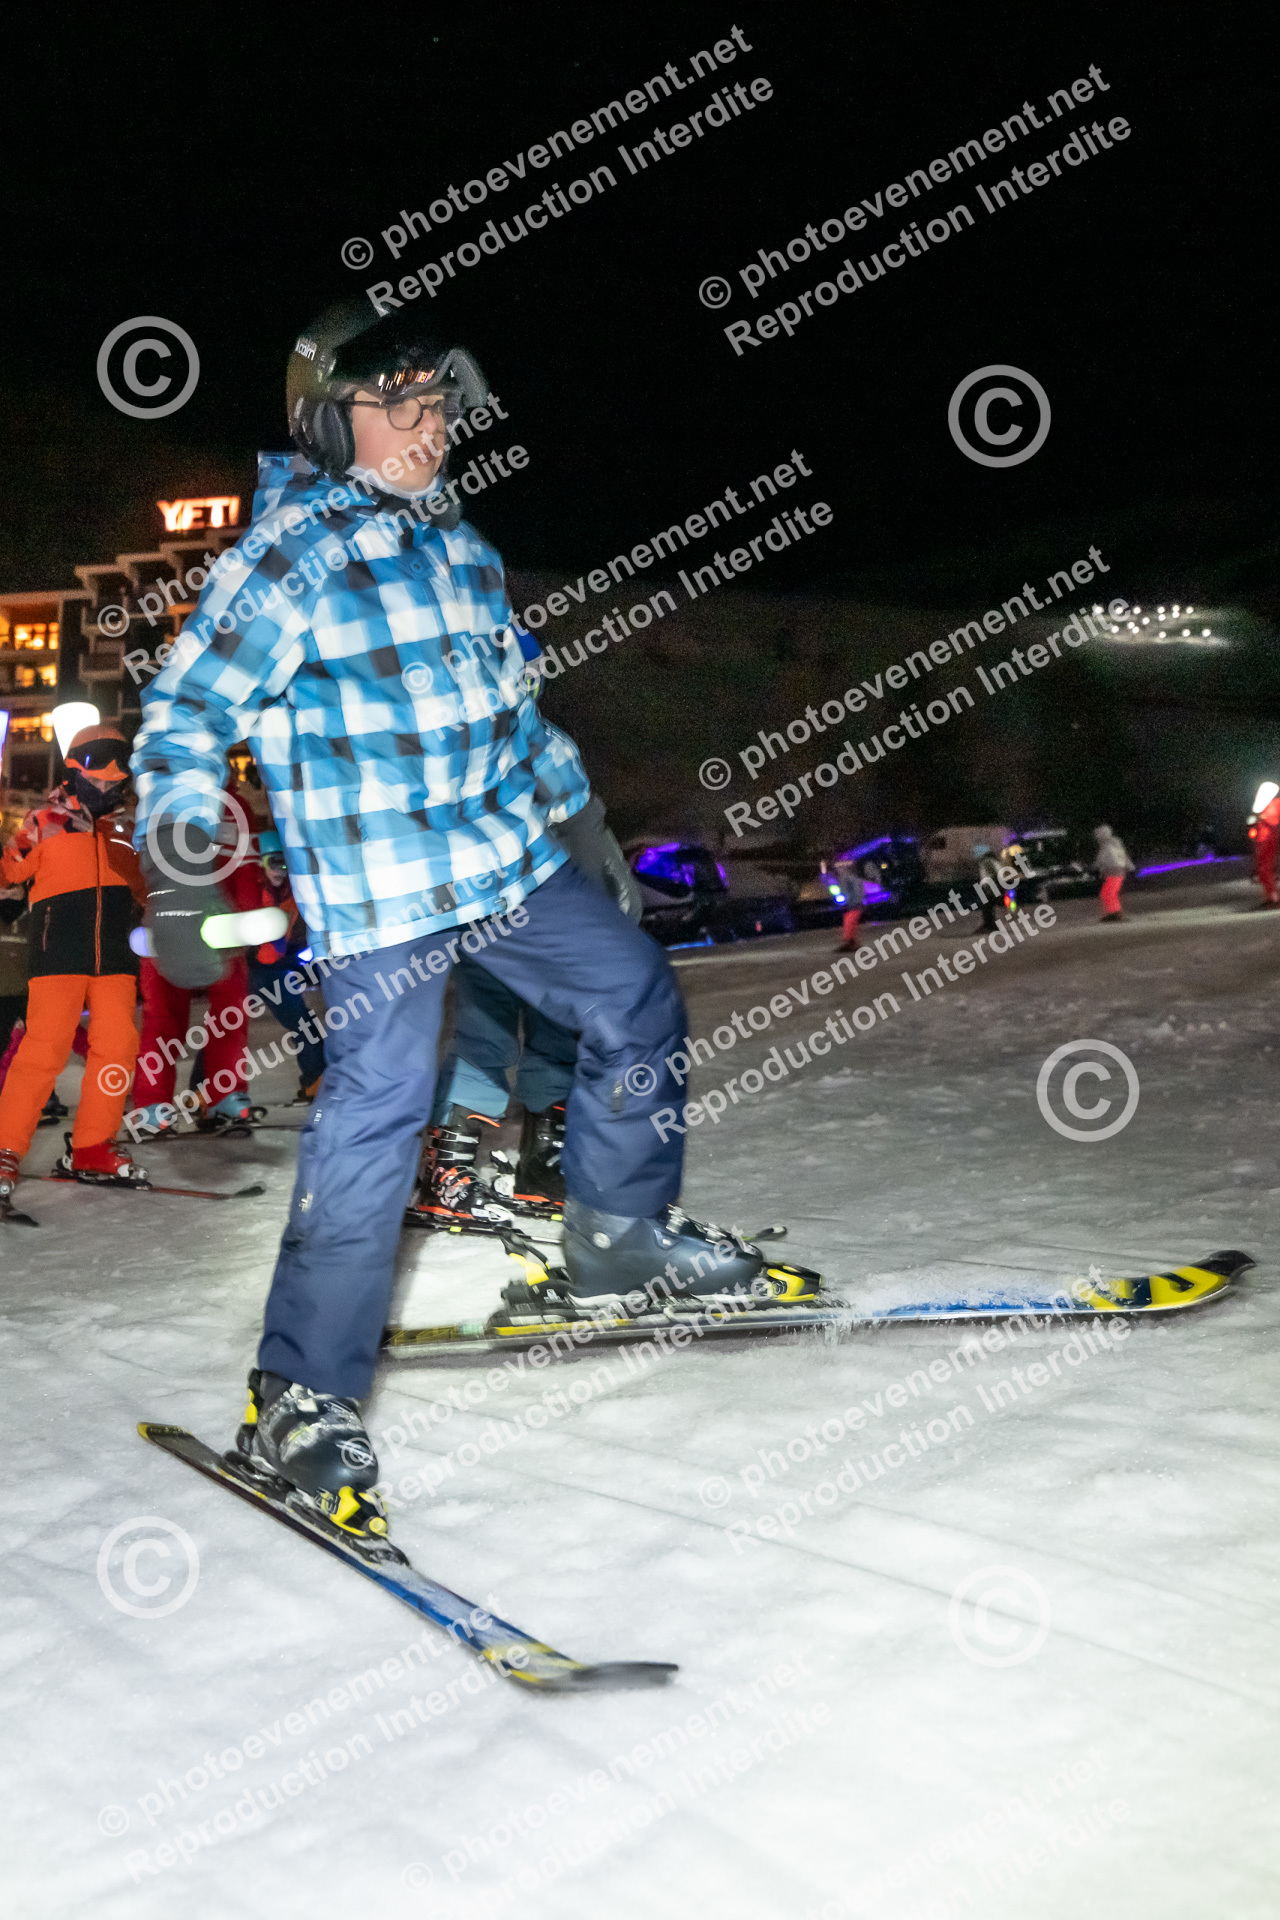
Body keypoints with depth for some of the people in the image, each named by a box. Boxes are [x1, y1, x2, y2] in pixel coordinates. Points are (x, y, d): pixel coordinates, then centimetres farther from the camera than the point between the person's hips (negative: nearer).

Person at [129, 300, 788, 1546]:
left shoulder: (454, 540, 14)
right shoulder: (290, 552, -10)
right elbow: (187, 714, -11)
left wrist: (567, 807, 28)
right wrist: (176, 871, -20)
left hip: (510, 859, 8)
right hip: (377, 892, -8)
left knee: (637, 1002, 11)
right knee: (374, 1119, -10)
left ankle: (619, 1235, 29)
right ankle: (301, 1404, 2)